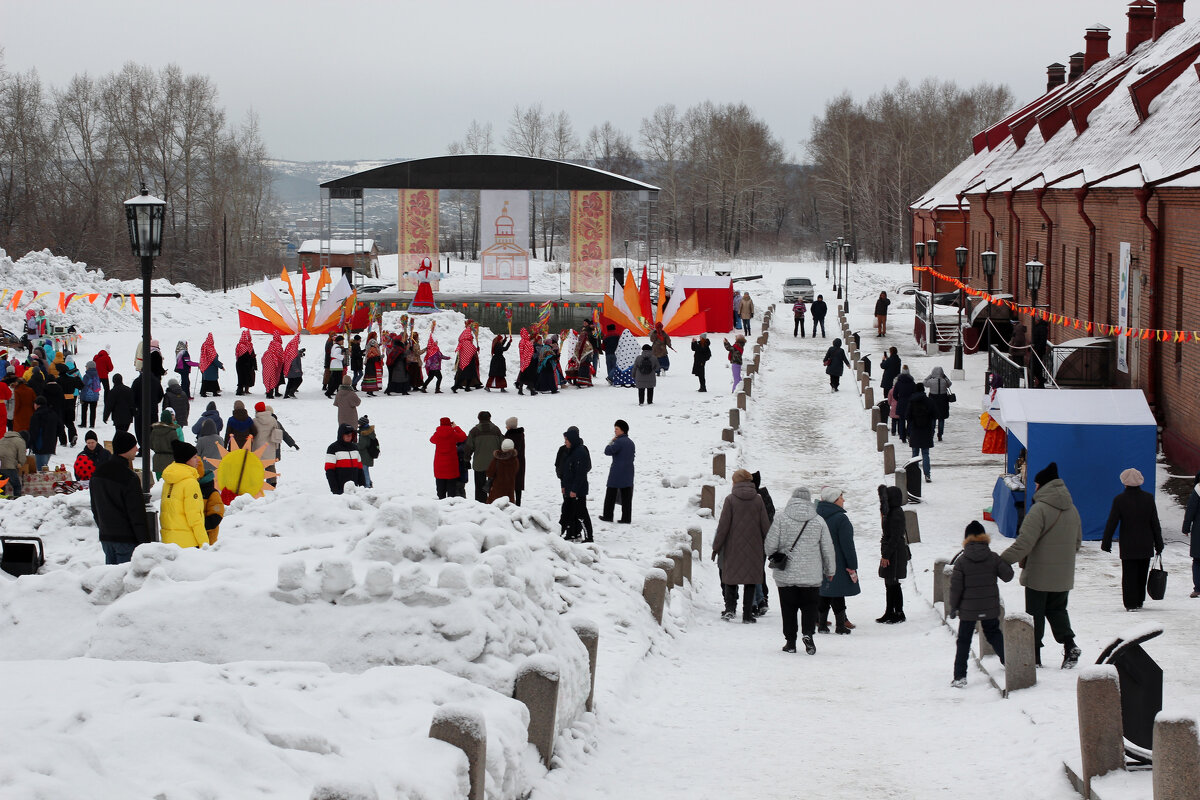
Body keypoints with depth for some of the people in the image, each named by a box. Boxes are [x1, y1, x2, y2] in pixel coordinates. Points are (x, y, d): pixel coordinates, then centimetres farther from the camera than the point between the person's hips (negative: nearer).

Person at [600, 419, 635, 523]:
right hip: (628, 473, 7)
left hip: (617, 473, -7)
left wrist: (611, 441, -2)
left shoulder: (619, 442, -15)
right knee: (626, 497, 6)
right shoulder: (631, 442, 11)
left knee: (610, 495, 4)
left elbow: (607, 451, -16)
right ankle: (626, 518, 4)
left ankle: (608, 516, 8)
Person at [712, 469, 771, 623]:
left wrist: (716, 546, 0)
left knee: (730, 577, 11)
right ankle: (747, 614, 5)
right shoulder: (758, 500, 0)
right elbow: (765, 525, 3)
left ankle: (730, 608, -6)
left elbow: (723, 525, -7)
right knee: (750, 581, 7)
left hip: (733, 547, -2)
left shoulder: (730, 500, -6)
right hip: (753, 547, 2)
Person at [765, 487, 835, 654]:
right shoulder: (818, 521, -1)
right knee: (810, 606, 9)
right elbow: (828, 548, 6)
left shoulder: (781, 518, -7)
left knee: (788, 608, 9)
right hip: (811, 575, 1)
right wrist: (830, 571, 19)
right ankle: (808, 633, -12)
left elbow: (769, 545, -7)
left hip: (786, 574, -1)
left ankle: (790, 641, 9)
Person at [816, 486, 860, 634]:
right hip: (838, 564, -6)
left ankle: (822, 623, 13)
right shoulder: (841, 518, -15)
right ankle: (841, 625, 3)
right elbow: (847, 545, -15)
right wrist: (852, 566, -12)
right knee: (838, 594, 0)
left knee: (824, 594, 12)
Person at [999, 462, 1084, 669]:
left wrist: (1001, 561, -22)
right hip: (1063, 575, 6)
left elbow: (1024, 543, -25)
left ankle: (1033, 657, 8)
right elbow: (1077, 542, 16)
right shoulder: (1072, 510, 6)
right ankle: (1069, 645, -2)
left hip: (1039, 575, -6)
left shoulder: (1040, 509, -18)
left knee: (1035, 614, 5)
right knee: (1057, 609, 19)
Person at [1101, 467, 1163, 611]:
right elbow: (1155, 523, 2)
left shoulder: (1119, 500, -10)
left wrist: (1106, 543, 2)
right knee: (1142, 575, 15)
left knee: (1129, 575, 3)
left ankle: (1131, 603, -1)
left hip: (1127, 546, -2)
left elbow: (1111, 523, -7)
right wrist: (1159, 544, 9)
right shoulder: (1148, 498, -2)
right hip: (1145, 545, 3)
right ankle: (1139, 601, 22)